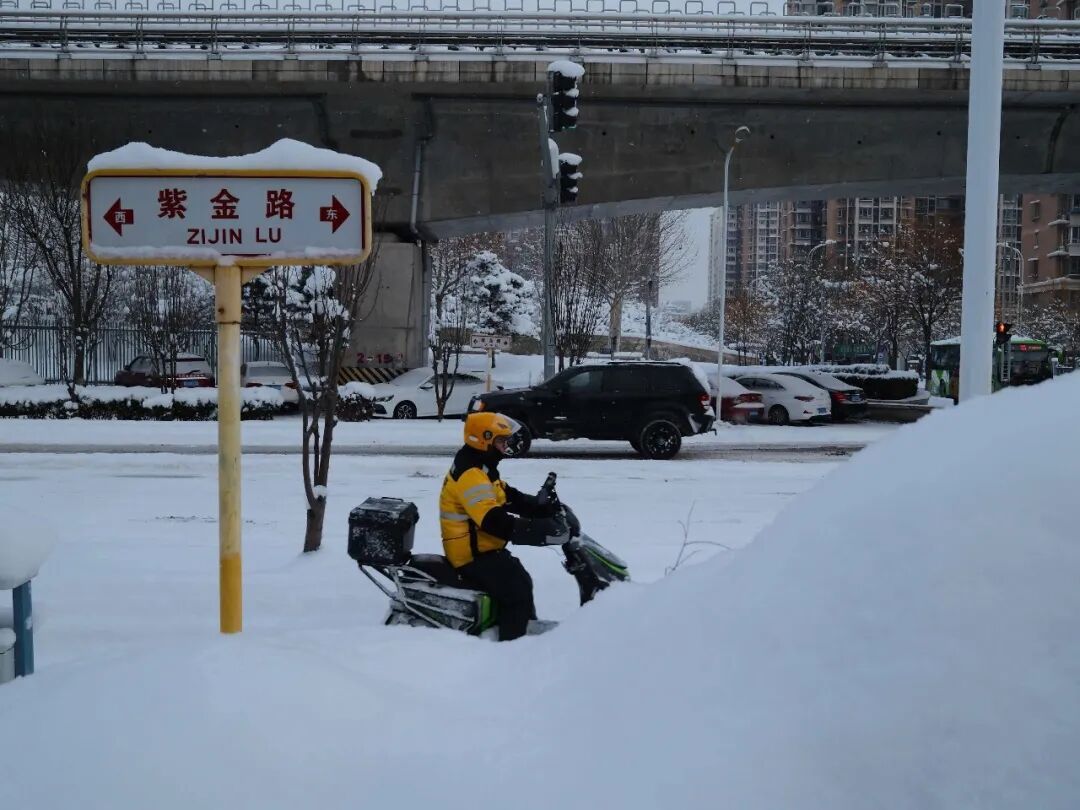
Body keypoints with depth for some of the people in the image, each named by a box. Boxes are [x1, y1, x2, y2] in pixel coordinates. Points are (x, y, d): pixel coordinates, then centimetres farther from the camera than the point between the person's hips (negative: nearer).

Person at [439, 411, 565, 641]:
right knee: (518, 593, -16)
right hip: (475, 554, -11)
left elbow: (511, 498, 13)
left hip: (483, 548, 11)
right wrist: (542, 531, -36)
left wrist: (548, 510, 0)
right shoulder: (470, 475, -23)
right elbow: (495, 522, -34)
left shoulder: (481, 469, 13)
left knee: (521, 582, 23)